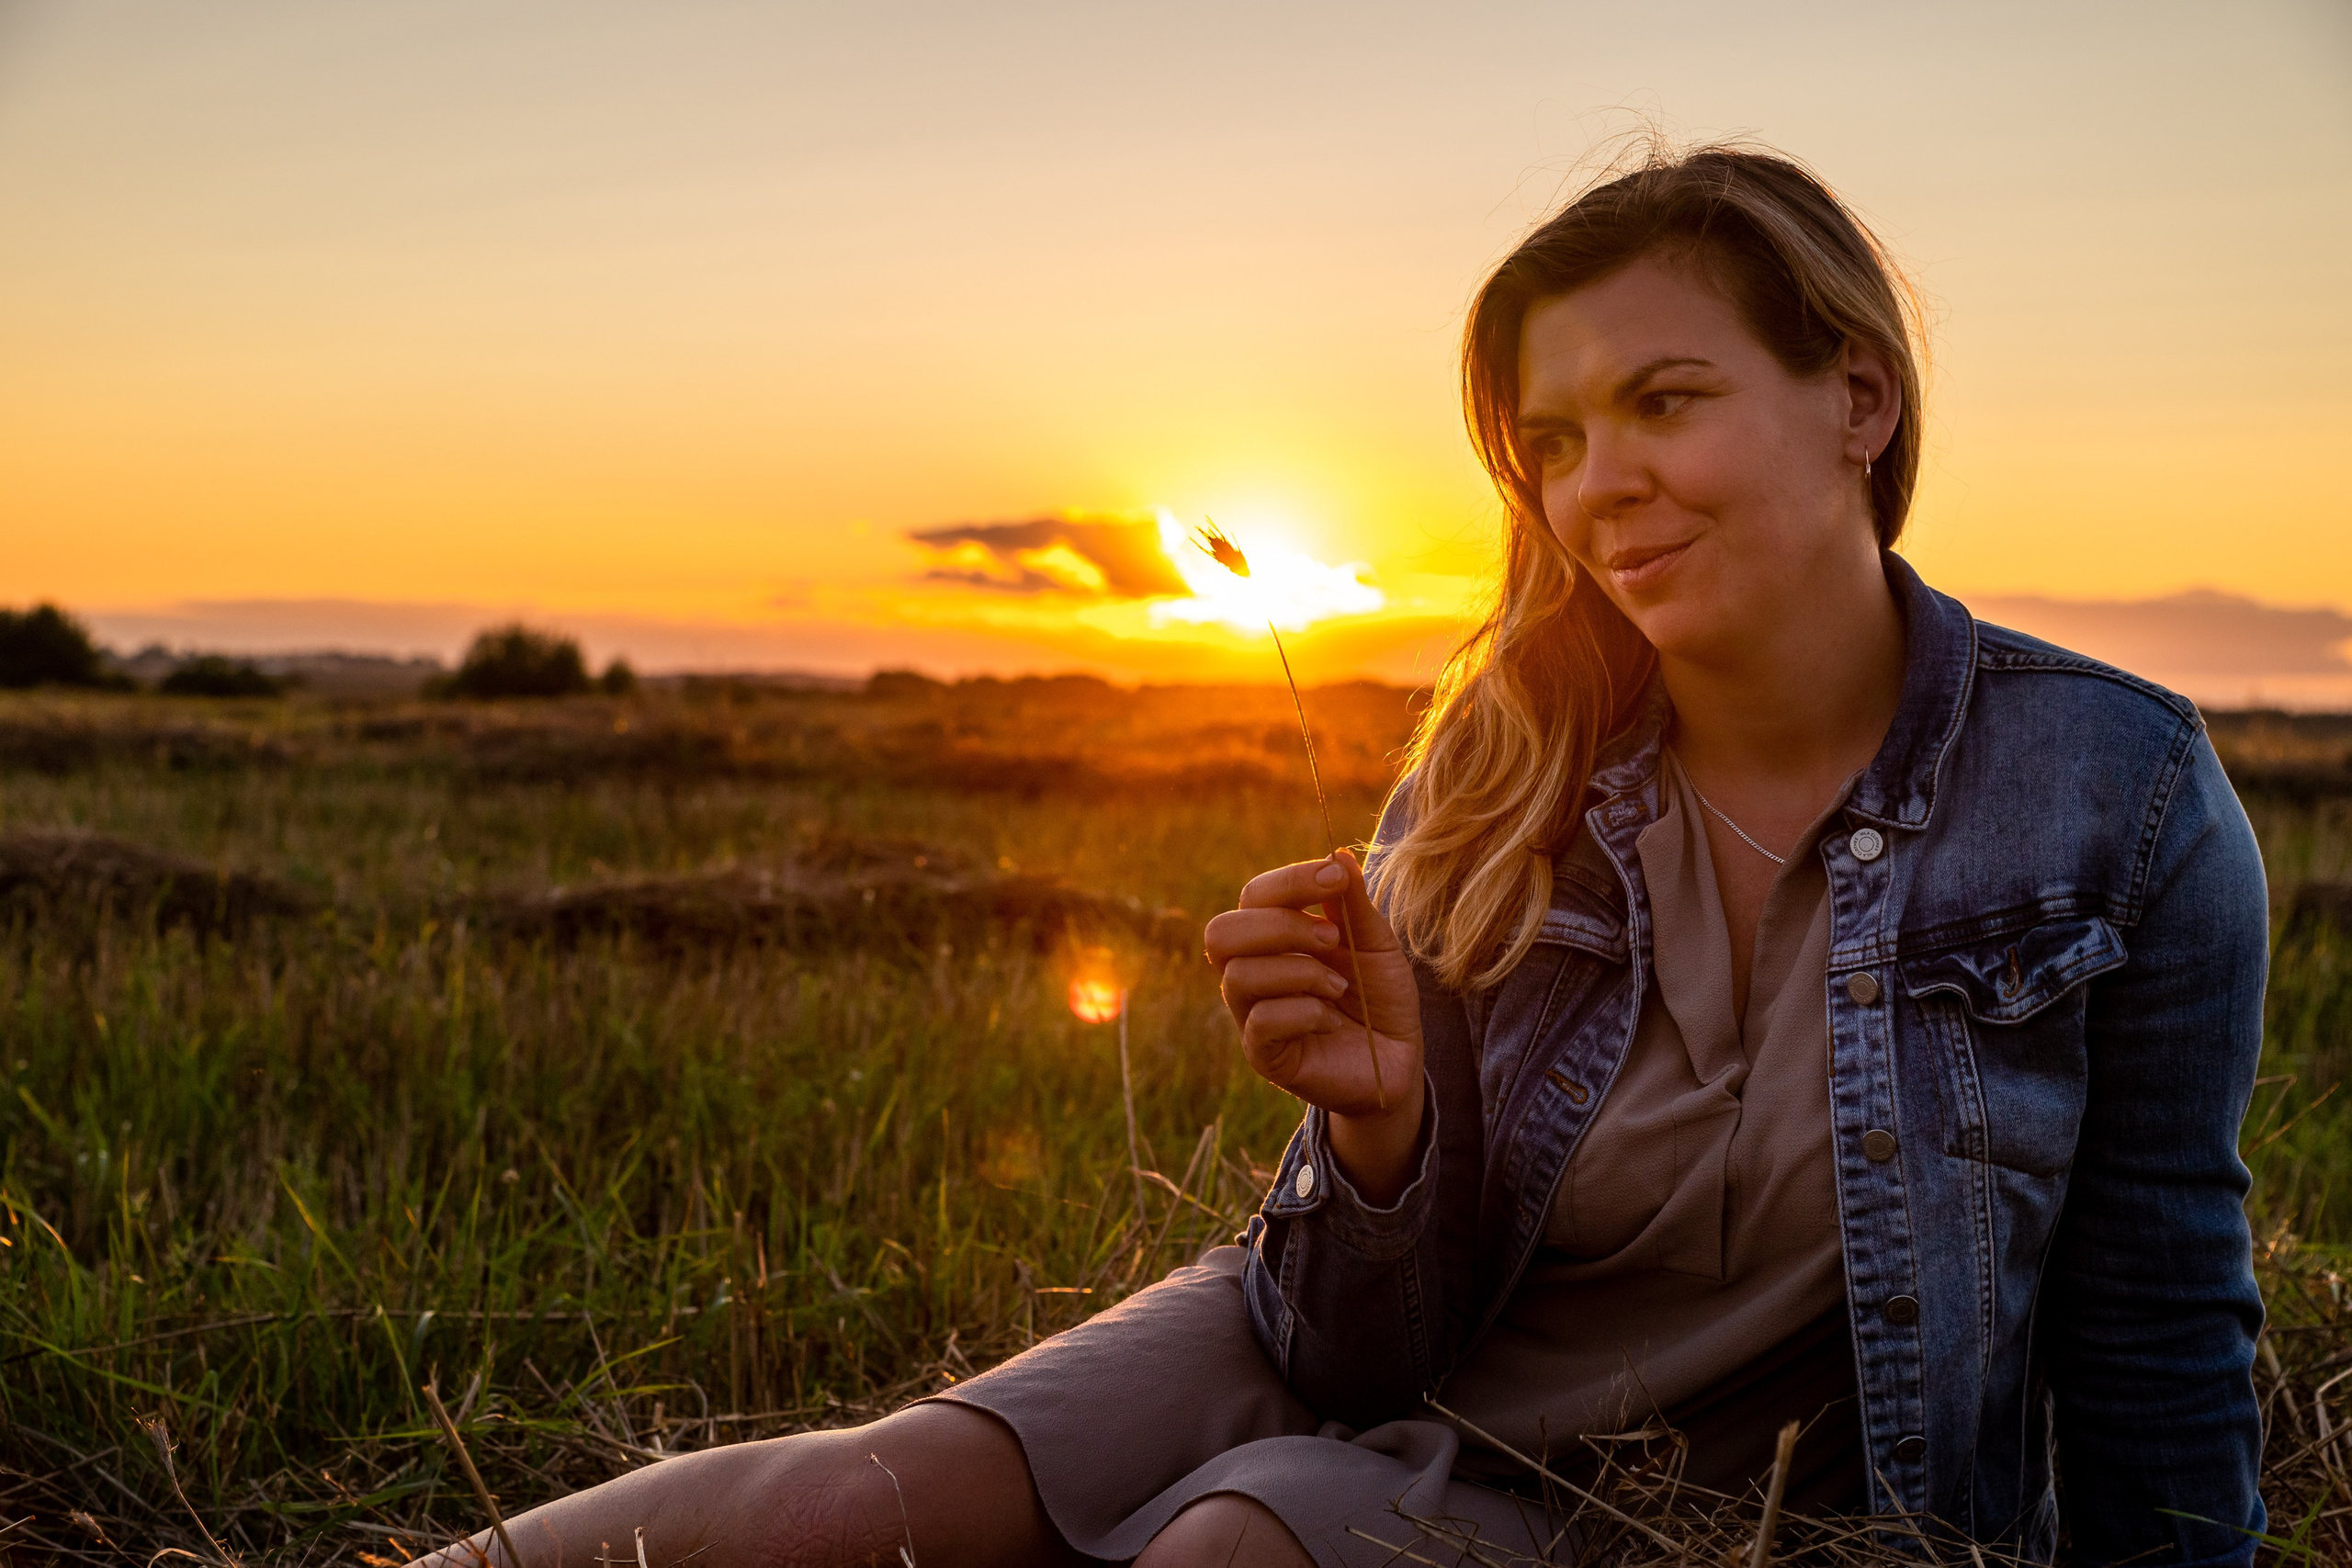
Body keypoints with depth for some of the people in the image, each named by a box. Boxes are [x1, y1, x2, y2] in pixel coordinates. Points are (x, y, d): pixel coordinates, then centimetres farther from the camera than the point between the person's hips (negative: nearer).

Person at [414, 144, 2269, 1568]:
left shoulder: (2115, 795, -13)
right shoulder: (1500, 777, -8)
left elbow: (2152, 1348, -4)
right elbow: (1364, 1347, -7)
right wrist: (1381, 1122, -26)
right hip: (1369, 1371, 2)